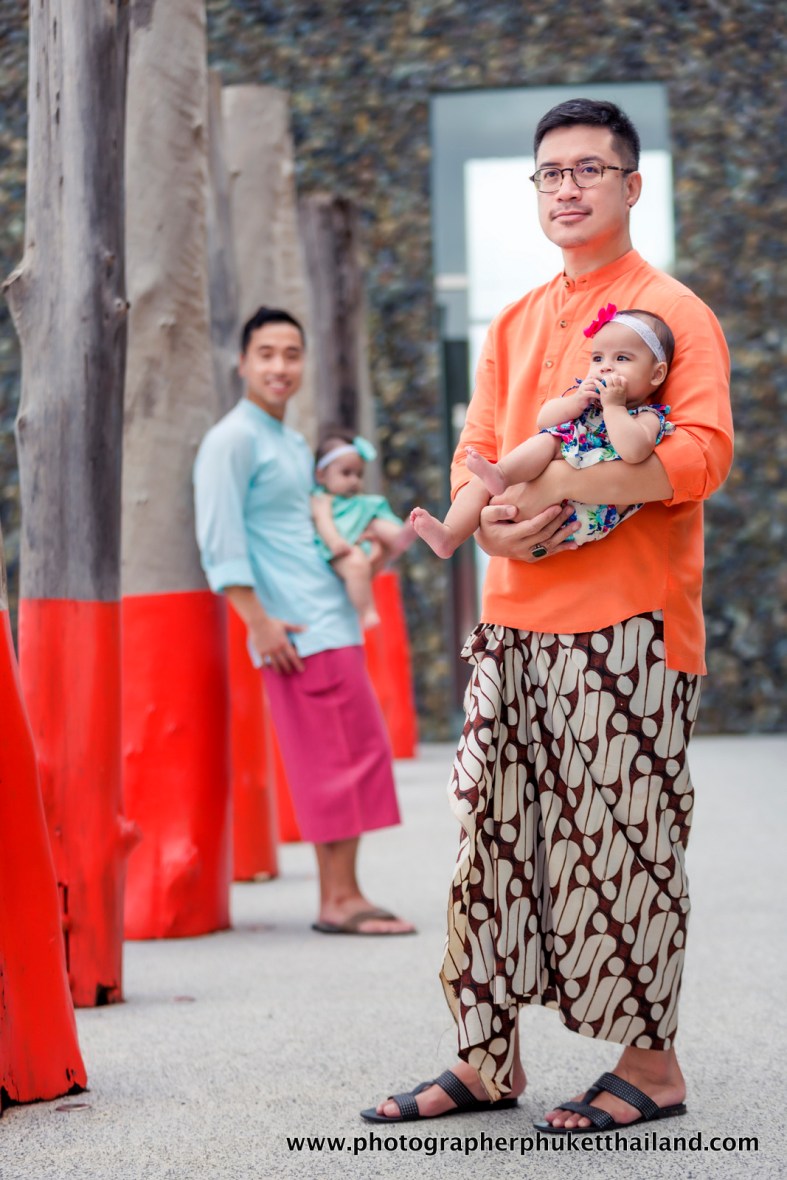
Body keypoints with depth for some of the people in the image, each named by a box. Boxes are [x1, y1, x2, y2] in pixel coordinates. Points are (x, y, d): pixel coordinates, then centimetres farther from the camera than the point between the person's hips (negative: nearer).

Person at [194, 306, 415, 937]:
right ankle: (340, 901, -6)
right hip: (297, 633, -9)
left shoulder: (294, 444, 21)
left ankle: (342, 896, 12)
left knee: (359, 753, 8)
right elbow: (220, 538, -15)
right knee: (336, 757, -10)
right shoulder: (233, 439, -8)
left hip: (333, 623, 9)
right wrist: (259, 620, -19)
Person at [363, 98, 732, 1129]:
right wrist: (492, 519, -7)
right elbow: (474, 452, 16)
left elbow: (703, 454, -14)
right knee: (492, 832, 6)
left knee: (620, 840, -4)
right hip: (514, 617, 6)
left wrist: (561, 489, -21)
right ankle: (490, 1060, 15)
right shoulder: (512, 327, 19)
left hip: (626, 621, -6)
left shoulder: (673, 311, -2)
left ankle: (651, 1064, 8)